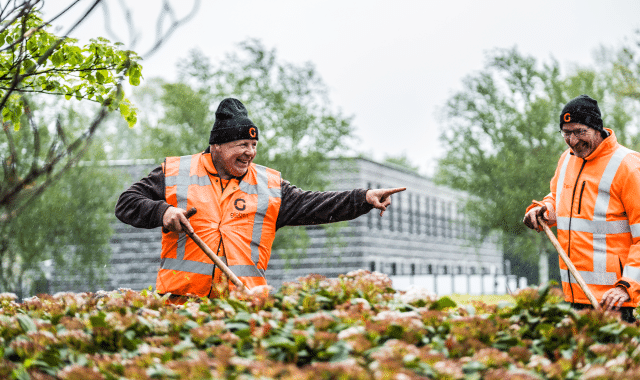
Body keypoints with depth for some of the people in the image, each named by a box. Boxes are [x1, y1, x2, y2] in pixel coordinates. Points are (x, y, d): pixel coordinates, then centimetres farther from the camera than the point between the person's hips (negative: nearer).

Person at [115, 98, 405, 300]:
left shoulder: (269, 185, 15)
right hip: (181, 298, -2)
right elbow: (126, 204, 10)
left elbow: (313, 205, 8)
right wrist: (162, 211, -10)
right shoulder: (176, 173, 9)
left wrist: (363, 199, -4)